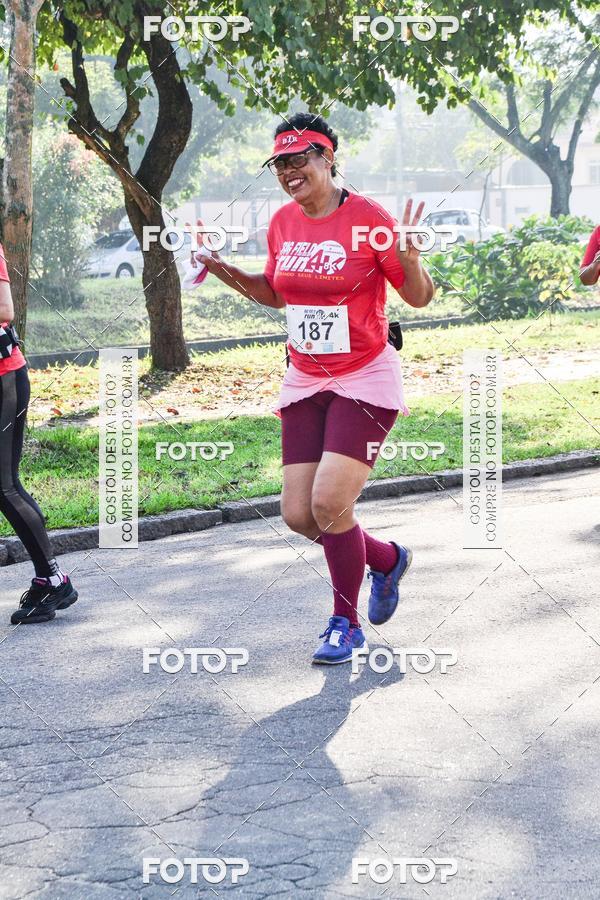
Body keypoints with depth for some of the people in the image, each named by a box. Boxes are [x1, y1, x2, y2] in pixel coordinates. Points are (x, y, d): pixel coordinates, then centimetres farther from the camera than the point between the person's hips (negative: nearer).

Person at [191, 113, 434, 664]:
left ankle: (346, 622, 6)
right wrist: (227, 272, 7)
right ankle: (386, 559, 30)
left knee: (329, 504, -17)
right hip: (305, 382, 6)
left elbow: (419, 298, -7)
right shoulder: (283, 223, 5)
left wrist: (409, 260, -27)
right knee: (298, 515, 2)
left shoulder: (367, 219, -12)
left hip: (365, 380, -6)